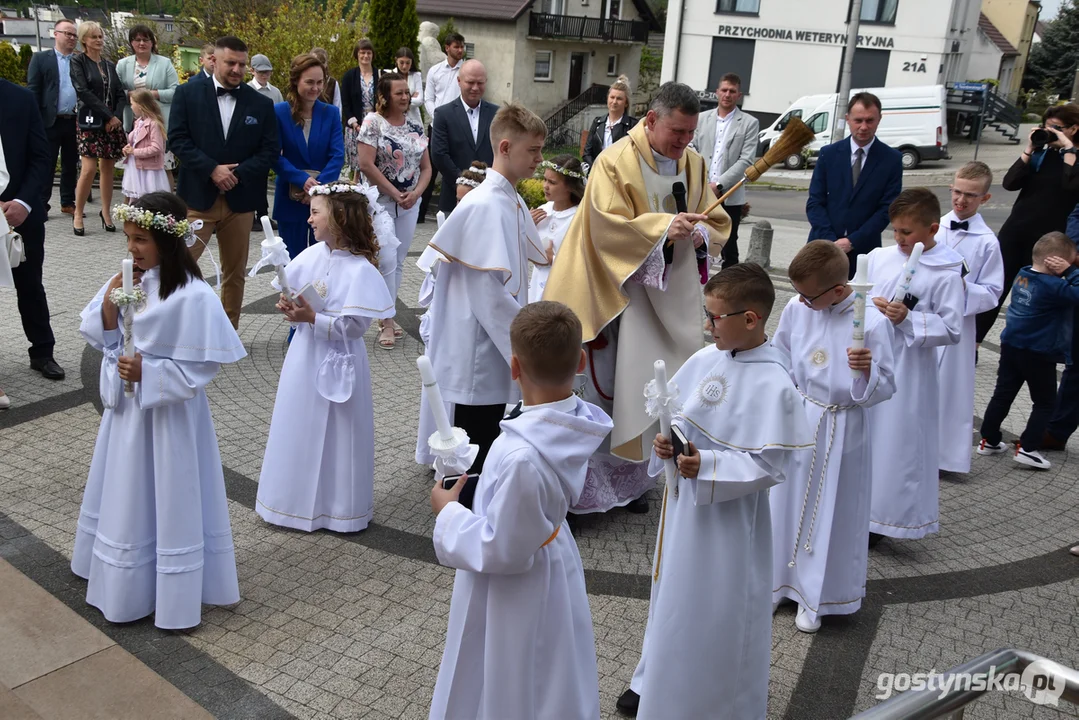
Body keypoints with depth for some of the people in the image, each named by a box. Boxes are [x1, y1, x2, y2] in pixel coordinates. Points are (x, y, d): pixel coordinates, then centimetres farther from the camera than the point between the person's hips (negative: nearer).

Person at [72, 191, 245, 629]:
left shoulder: (192, 296, -22)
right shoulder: (127, 281, -1)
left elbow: (202, 366, -19)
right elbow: (100, 338, 4)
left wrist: (147, 374, -24)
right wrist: (109, 302, -13)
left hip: (168, 412, -7)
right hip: (126, 405, 7)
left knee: (169, 500, 6)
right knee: (127, 497, 22)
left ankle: (174, 596, 23)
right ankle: (125, 582, 42)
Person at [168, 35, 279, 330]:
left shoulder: (261, 104, 5)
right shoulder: (188, 94, 1)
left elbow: (270, 149, 0)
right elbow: (177, 139, -5)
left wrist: (237, 173, -12)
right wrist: (212, 169, -16)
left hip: (240, 199, 2)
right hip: (197, 196, -2)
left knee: (234, 273, 10)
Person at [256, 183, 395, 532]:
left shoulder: (360, 269, -19)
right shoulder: (312, 255, 0)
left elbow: (354, 325, -22)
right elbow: (291, 292, 11)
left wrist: (312, 318, -24)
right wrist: (289, 307, -10)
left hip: (336, 361, -6)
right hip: (304, 355, 6)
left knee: (334, 433, 7)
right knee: (299, 427, 16)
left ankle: (338, 505, 25)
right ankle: (299, 497, 34)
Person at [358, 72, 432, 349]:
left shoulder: (415, 126, 9)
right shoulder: (373, 122, -7)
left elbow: (426, 166, 10)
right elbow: (366, 164, -14)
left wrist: (415, 193, -8)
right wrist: (394, 193, -14)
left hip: (409, 204, 5)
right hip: (380, 201, -5)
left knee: (398, 262, 10)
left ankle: (386, 317, 22)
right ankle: (388, 321, 5)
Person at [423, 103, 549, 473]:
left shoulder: (513, 203, 10)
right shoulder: (485, 206, -19)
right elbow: (488, 292, -23)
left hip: (499, 346, 9)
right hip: (480, 352, -9)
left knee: (487, 445, 19)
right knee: (473, 455, 3)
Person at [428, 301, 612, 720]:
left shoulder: (523, 458, -40)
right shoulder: (574, 422, -15)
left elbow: (500, 551, -27)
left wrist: (449, 513, -14)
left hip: (513, 596, -7)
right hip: (551, 562, 7)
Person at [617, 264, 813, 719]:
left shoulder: (773, 385, -22)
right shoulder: (706, 358, -2)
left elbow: (770, 465, -21)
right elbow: (675, 410, 9)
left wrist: (708, 466, -28)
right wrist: (664, 439, -11)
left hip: (728, 518, -7)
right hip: (682, 503, 7)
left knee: (720, 610, 9)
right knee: (672, 595, 23)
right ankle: (657, 682, 45)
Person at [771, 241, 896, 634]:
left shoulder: (871, 322, -19)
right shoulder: (796, 309, -7)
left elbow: (881, 390, -13)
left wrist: (867, 370, -34)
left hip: (840, 430, -4)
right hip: (795, 421, 4)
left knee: (830, 512, 10)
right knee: (786, 502, 16)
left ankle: (815, 596, 28)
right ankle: (778, 579, 37)